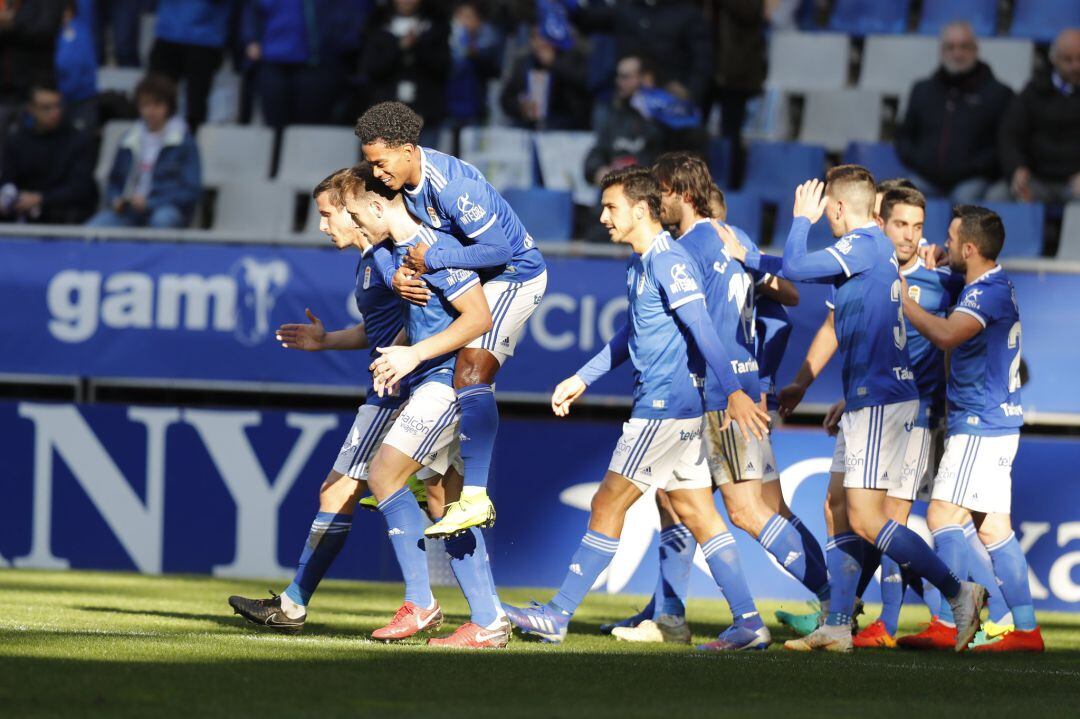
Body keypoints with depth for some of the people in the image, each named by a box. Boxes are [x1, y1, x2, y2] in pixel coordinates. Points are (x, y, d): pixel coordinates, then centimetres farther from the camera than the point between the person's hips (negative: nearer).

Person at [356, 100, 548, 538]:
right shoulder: (402, 181, -2)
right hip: (474, 281, 10)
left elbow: (498, 249, -31)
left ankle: (474, 499, -29)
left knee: (470, 374, -24)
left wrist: (431, 260, -26)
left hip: (514, 276, -10)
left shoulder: (452, 185, -30)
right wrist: (398, 277, -17)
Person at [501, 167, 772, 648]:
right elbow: (631, 336, 29)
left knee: (607, 505, -3)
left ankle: (558, 614, 4)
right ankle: (748, 623, 4)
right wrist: (582, 379, 31)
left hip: (666, 406, -10)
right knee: (697, 514, 7)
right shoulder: (639, 265, 16)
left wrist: (734, 392, -31)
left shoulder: (668, 262, -15)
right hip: (676, 408, 10)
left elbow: (703, 329, -24)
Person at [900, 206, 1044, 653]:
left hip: (980, 425, -10)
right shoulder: (994, 288, 16)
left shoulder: (988, 292, -17)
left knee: (944, 513, -11)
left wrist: (903, 299, -20)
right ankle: (1025, 629, 8)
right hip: (993, 421, 10)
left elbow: (946, 334, -32)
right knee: (992, 526, 9)